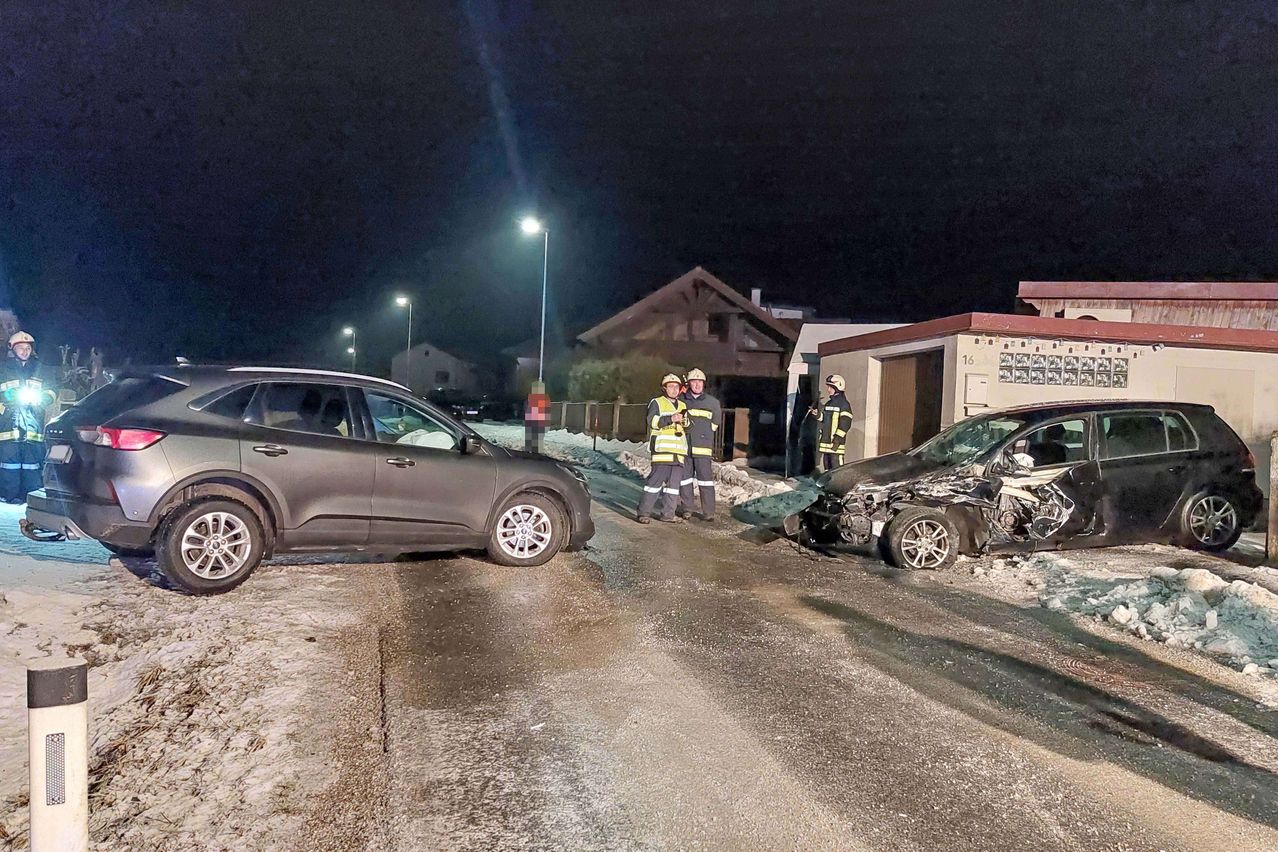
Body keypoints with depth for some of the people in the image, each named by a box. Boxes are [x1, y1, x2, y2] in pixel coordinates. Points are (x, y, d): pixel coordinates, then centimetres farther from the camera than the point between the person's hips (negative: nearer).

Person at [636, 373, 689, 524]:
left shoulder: (683, 406, 23)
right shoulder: (656, 403, 3)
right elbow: (652, 420, -14)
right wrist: (671, 418, -23)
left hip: (679, 451, 7)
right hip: (662, 449, -7)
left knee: (674, 482, 6)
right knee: (656, 479, -11)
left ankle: (668, 513, 12)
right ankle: (643, 512, -6)